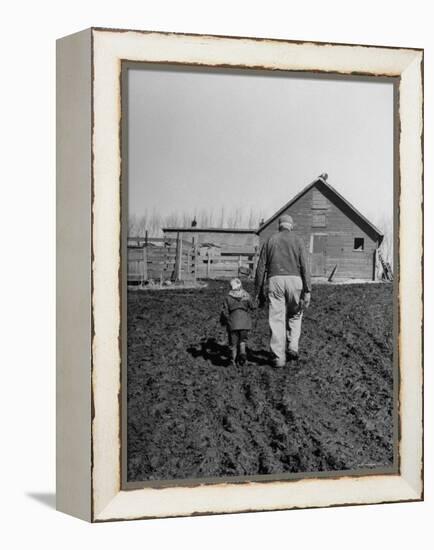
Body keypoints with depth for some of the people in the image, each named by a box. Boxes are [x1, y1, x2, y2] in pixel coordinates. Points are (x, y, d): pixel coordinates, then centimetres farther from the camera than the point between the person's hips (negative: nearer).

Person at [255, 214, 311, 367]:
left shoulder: (270, 241, 11)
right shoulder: (297, 241, 7)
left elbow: (261, 267, 8)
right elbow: (304, 266, -1)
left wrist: (258, 291, 12)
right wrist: (307, 291, -2)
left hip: (275, 280, 0)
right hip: (294, 280, 0)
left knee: (276, 319, 2)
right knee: (295, 314, 21)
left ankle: (279, 357, 0)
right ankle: (292, 347, 8)